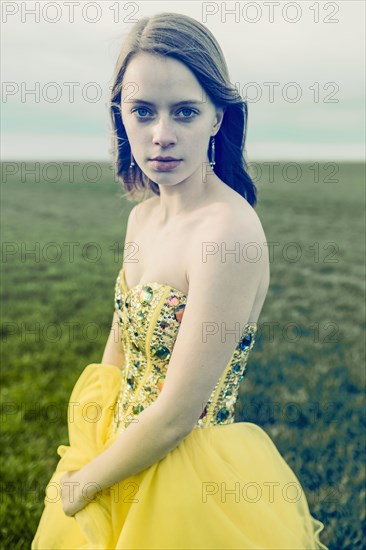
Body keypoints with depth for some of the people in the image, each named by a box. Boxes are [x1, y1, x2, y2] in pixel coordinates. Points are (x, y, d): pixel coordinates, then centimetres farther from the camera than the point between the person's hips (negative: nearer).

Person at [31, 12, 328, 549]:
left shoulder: (230, 230, -27)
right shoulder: (143, 215, -3)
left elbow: (175, 417, -24)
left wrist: (83, 484, -10)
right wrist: (85, 458, 2)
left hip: (192, 478, -7)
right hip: (124, 457, 7)